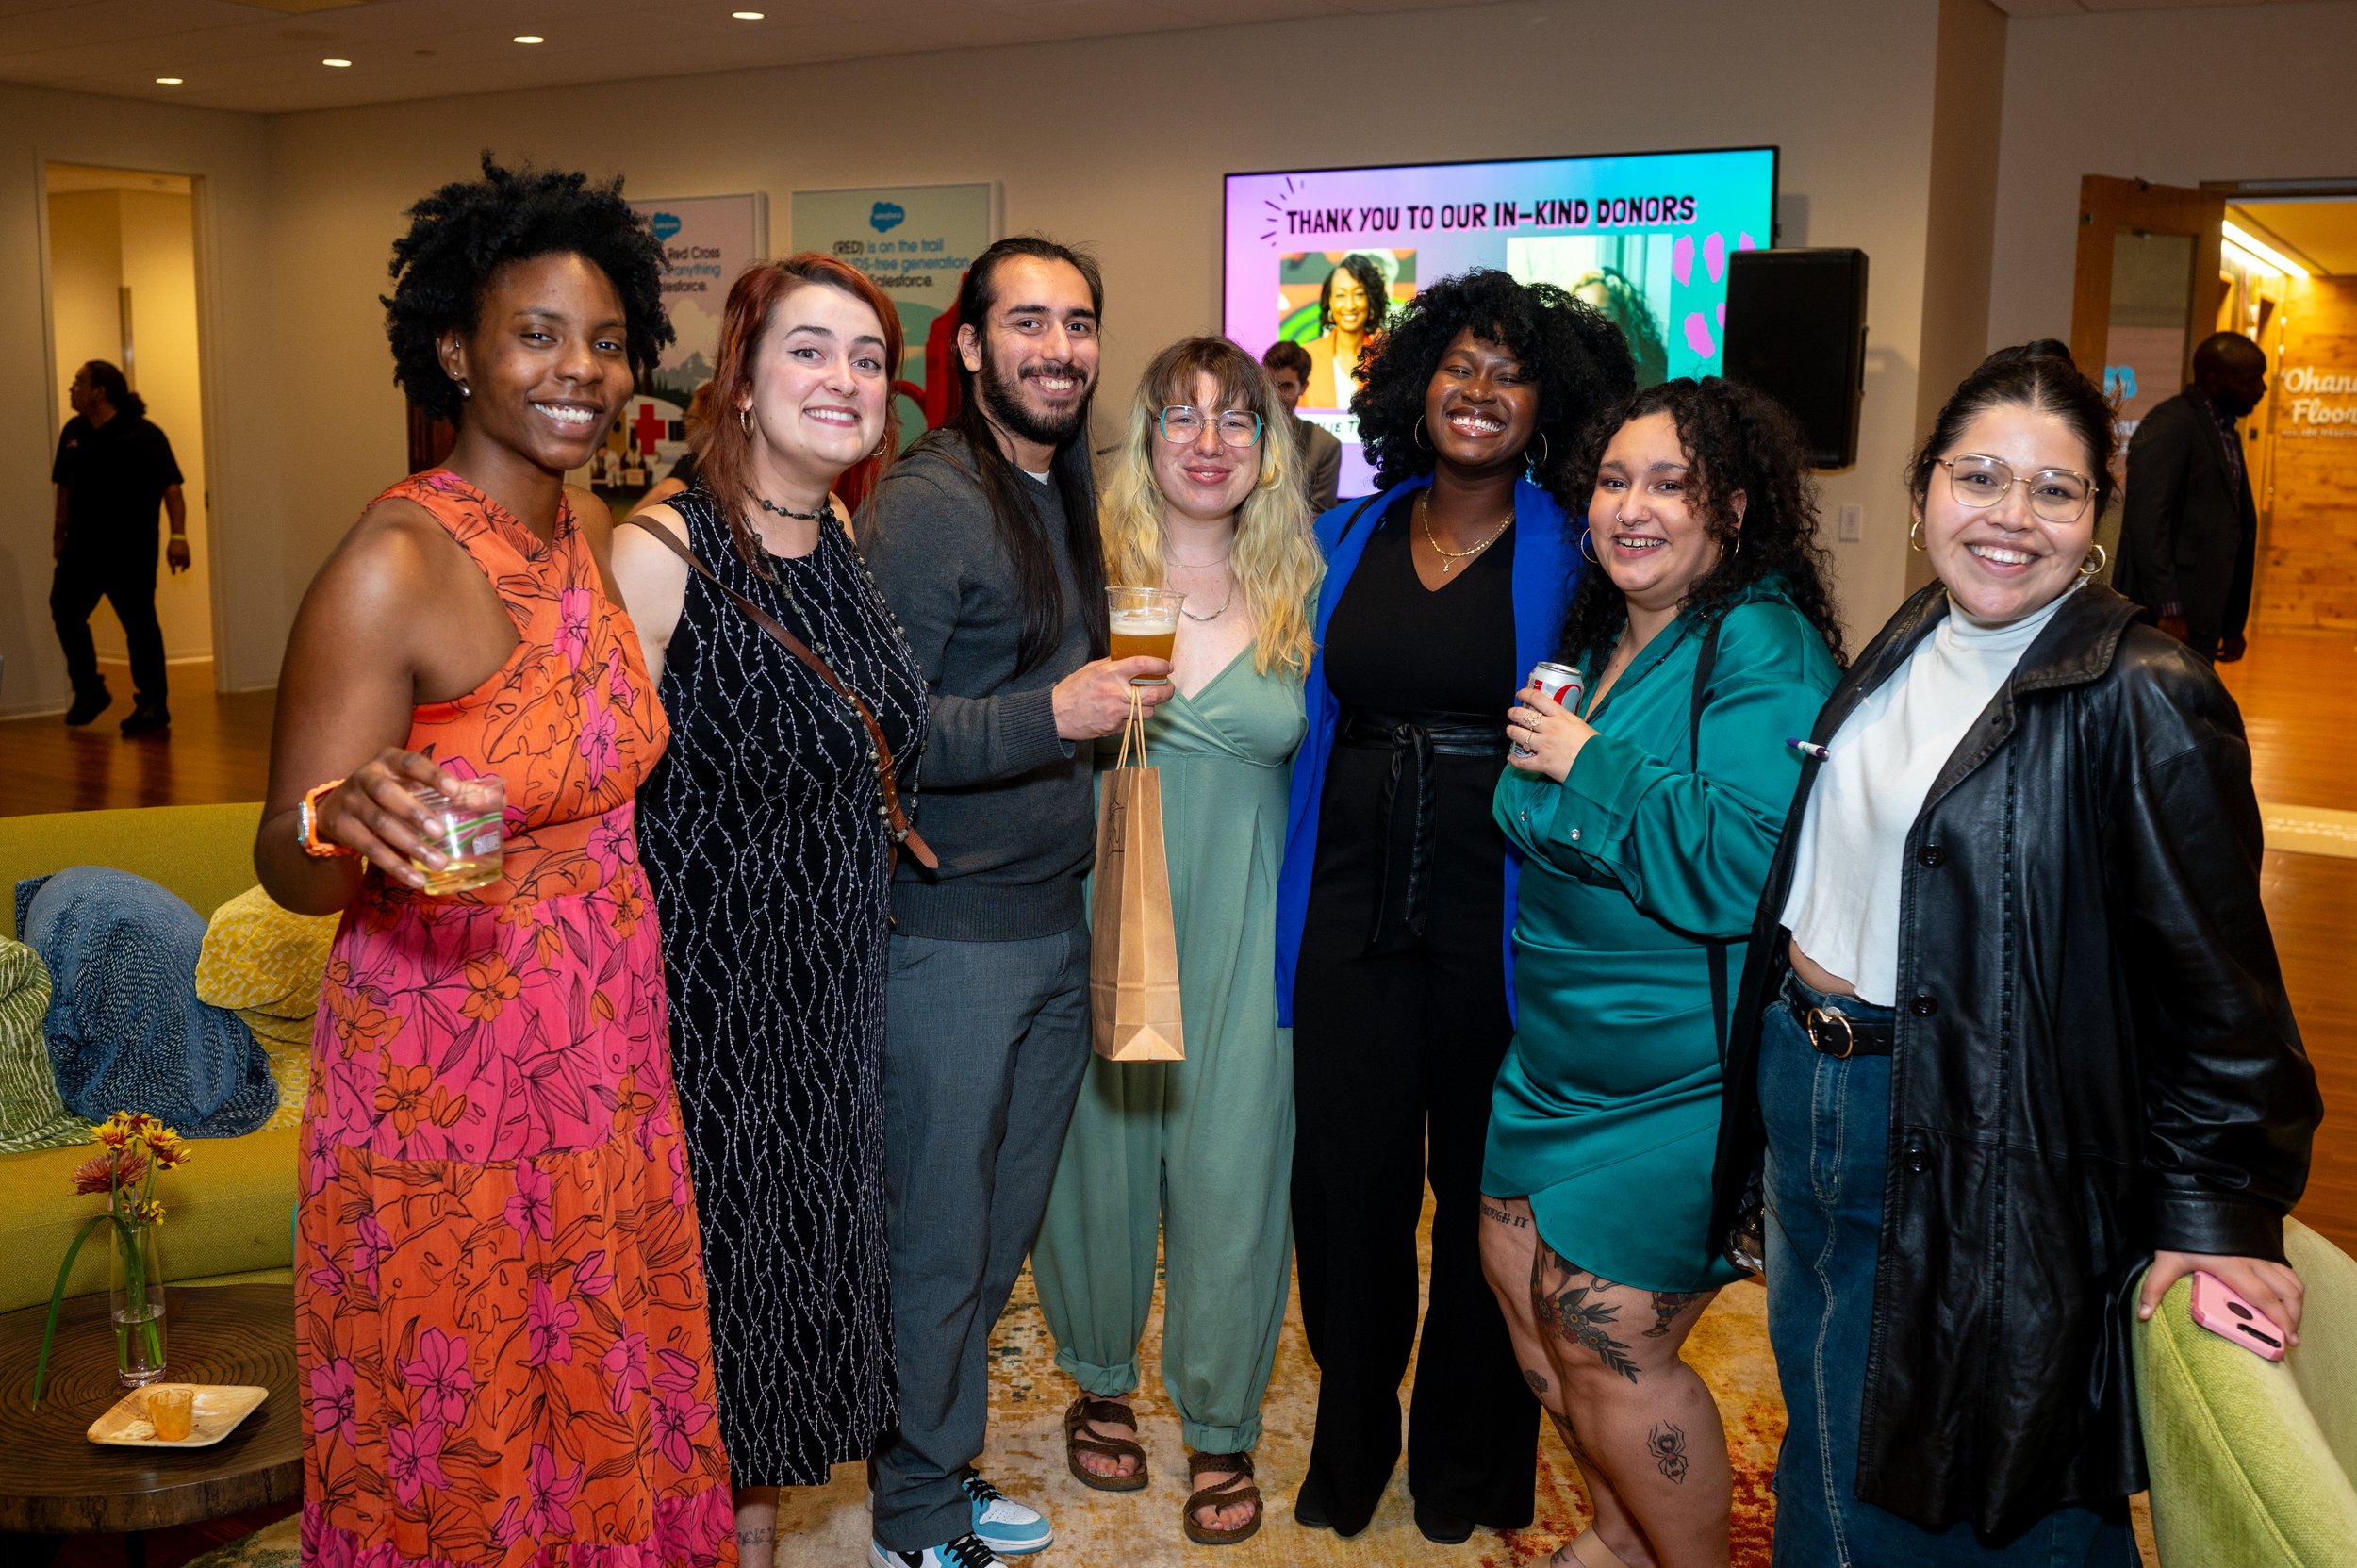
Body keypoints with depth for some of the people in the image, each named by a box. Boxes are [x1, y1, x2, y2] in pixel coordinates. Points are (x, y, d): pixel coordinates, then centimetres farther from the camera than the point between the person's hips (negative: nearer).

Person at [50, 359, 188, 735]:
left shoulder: (143, 434, -10)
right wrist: (60, 532, 19)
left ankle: (153, 706, 5)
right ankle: (90, 691, 24)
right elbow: (65, 485, 17)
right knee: (64, 612, 8)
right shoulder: (73, 432, 8)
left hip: (131, 551, -6)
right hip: (82, 546, 6)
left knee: (139, 624, -3)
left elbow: (171, 487, -15)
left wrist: (178, 536, -23)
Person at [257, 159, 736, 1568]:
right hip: (449, 1080, -6)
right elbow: (293, 871, -17)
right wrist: (345, 820, -38)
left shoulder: (587, 526, 3)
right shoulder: (391, 567, -20)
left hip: (606, 1058, 7)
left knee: (601, 1417, 20)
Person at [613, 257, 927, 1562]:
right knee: (708, 1253, 6)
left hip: (827, 999, 7)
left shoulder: (850, 552, 6)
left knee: (803, 1248, 17)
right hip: (702, 997, -7)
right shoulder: (660, 551, -16)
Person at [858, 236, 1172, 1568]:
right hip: (953, 936, -8)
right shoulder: (924, 508, -13)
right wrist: (1050, 716, -28)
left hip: (1057, 920, 8)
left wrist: (1115, 702, 9)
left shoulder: (1073, 499, 12)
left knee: (1008, 1222, 17)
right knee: (939, 1240, 5)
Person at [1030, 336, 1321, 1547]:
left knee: (1231, 1166, 5)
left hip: (1246, 928, 1)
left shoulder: (1298, 595, 4)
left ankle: (1221, 1427, 24)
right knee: (1100, 1148, 11)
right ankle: (1101, 1380, 36)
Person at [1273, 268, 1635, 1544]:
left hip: (1498, 915, -2)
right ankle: (1349, 1445, 32)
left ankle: (1466, 1462, 33)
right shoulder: (1347, 540, 8)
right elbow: (1303, 725, 15)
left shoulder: (1572, 554, -2)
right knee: (1347, 1183, 8)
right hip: (1351, 907, 3)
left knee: (1483, 1194, 11)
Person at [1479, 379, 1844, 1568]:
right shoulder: (1601, 636, 10)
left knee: (1605, 1347, -2)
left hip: (1684, 1070, -9)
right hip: (1561, 1044, 9)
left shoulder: (1765, 652, -18)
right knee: (1524, 1289, 16)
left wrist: (1588, 762, -23)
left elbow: (1742, 871, -30)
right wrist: (1533, 774, 4)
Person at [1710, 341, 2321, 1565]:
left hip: (1970, 1168, -7)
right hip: (1803, 1092, 7)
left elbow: (2215, 986, -16)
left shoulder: (2140, 702, -17)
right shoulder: (1905, 650, 6)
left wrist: (2217, 1210, -16)